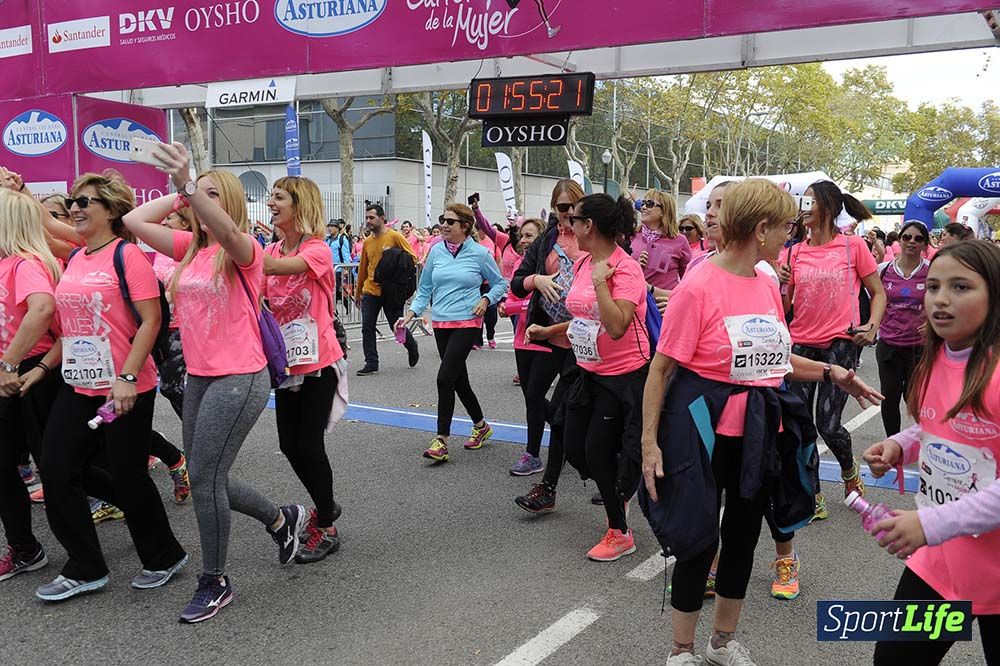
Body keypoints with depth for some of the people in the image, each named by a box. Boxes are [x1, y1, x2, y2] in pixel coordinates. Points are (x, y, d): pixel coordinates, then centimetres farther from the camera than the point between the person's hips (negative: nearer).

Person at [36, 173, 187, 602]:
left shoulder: (127, 255, -11)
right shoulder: (74, 260, 11)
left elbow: (151, 320, -17)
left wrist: (127, 378, -22)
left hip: (125, 390, -8)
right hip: (78, 387, 8)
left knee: (128, 476, 3)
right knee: (58, 470, 7)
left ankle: (165, 557, 26)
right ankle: (85, 570, 25)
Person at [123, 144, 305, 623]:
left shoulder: (244, 249, -10)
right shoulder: (190, 247, 9)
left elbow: (225, 230, -35)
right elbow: (133, 220, 6)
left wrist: (190, 185, -50)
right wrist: (179, 196, 4)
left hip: (239, 379, -8)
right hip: (198, 377, 8)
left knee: (203, 478, -4)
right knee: (208, 478, 14)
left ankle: (215, 582, 15)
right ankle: (281, 519, 38)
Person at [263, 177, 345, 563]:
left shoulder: (317, 251, -14)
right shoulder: (272, 251, 7)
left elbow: (272, 267, -31)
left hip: (318, 363, -7)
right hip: (288, 362, 7)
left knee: (309, 445, -3)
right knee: (290, 445, 12)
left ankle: (326, 529, 13)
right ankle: (325, 506, 34)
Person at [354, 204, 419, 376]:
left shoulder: (395, 236, -8)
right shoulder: (367, 242, 8)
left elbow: (412, 258, -7)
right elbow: (363, 268, 17)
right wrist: (358, 292, 21)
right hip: (370, 291, 5)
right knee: (367, 328, -2)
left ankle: (412, 348, 36)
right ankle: (371, 364, 6)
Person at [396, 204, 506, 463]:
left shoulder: (479, 253, -6)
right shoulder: (436, 251, 5)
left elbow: (499, 283, 7)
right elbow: (425, 288, 11)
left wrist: (486, 300, -10)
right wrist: (411, 313, 0)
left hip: (467, 323, -5)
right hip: (441, 323, 5)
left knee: (445, 378, -14)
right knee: (459, 379, 14)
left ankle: (441, 440, -7)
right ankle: (481, 426, 34)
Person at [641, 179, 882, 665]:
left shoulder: (767, 284, 5)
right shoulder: (699, 287, -17)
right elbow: (661, 368, -15)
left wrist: (829, 373, 10)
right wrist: (649, 442, -17)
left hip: (760, 431, 7)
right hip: (706, 429, -7)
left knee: (744, 534, 17)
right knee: (700, 538, 3)